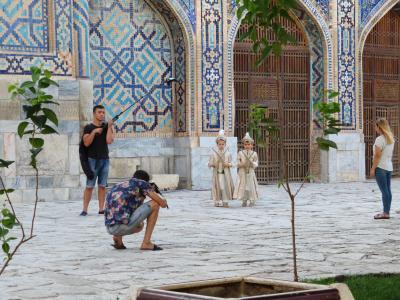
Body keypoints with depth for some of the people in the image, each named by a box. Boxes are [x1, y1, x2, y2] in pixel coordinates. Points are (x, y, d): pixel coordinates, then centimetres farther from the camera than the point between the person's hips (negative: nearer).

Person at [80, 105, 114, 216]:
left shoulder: (106, 127, 10)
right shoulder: (88, 127, 2)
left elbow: (109, 141, -5)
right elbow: (86, 143, -9)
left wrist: (109, 126, -8)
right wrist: (93, 132, -18)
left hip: (104, 159, 3)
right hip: (92, 159, -3)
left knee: (102, 186, 2)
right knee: (89, 186, -6)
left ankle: (101, 209, 4)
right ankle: (85, 209, -5)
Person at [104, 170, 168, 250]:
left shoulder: (116, 187, 28)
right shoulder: (140, 182, 8)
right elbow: (163, 204, 8)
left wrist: (142, 196, 37)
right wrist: (158, 195, 30)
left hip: (110, 229, 8)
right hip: (124, 225, -8)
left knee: (140, 225, 39)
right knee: (155, 204, 10)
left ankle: (118, 237, 12)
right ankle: (146, 243, 5)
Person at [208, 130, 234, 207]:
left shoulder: (227, 153, 6)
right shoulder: (213, 153, 3)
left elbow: (231, 163, 9)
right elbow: (209, 163, 6)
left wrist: (228, 164, -12)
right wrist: (212, 164, -16)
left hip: (225, 173, 1)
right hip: (217, 173, 0)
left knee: (225, 187, -5)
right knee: (218, 187, -3)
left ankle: (225, 202, 0)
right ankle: (218, 202, 4)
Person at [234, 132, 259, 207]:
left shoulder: (254, 153, 4)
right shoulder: (240, 153, 4)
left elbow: (256, 164, 3)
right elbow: (237, 163, 2)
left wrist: (252, 163, -17)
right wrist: (242, 164, -16)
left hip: (250, 172, 0)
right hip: (242, 172, 0)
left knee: (251, 186, -1)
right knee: (243, 186, -1)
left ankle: (252, 201, 9)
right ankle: (244, 201, 8)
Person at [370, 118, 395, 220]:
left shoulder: (380, 139, -15)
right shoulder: (391, 139, 11)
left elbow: (377, 155, -18)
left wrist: (373, 168, -13)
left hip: (380, 167, -8)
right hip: (389, 167, 8)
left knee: (384, 190, -8)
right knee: (388, 190, 10)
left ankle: (385, 213, -7)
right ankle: (387, 211, 13)